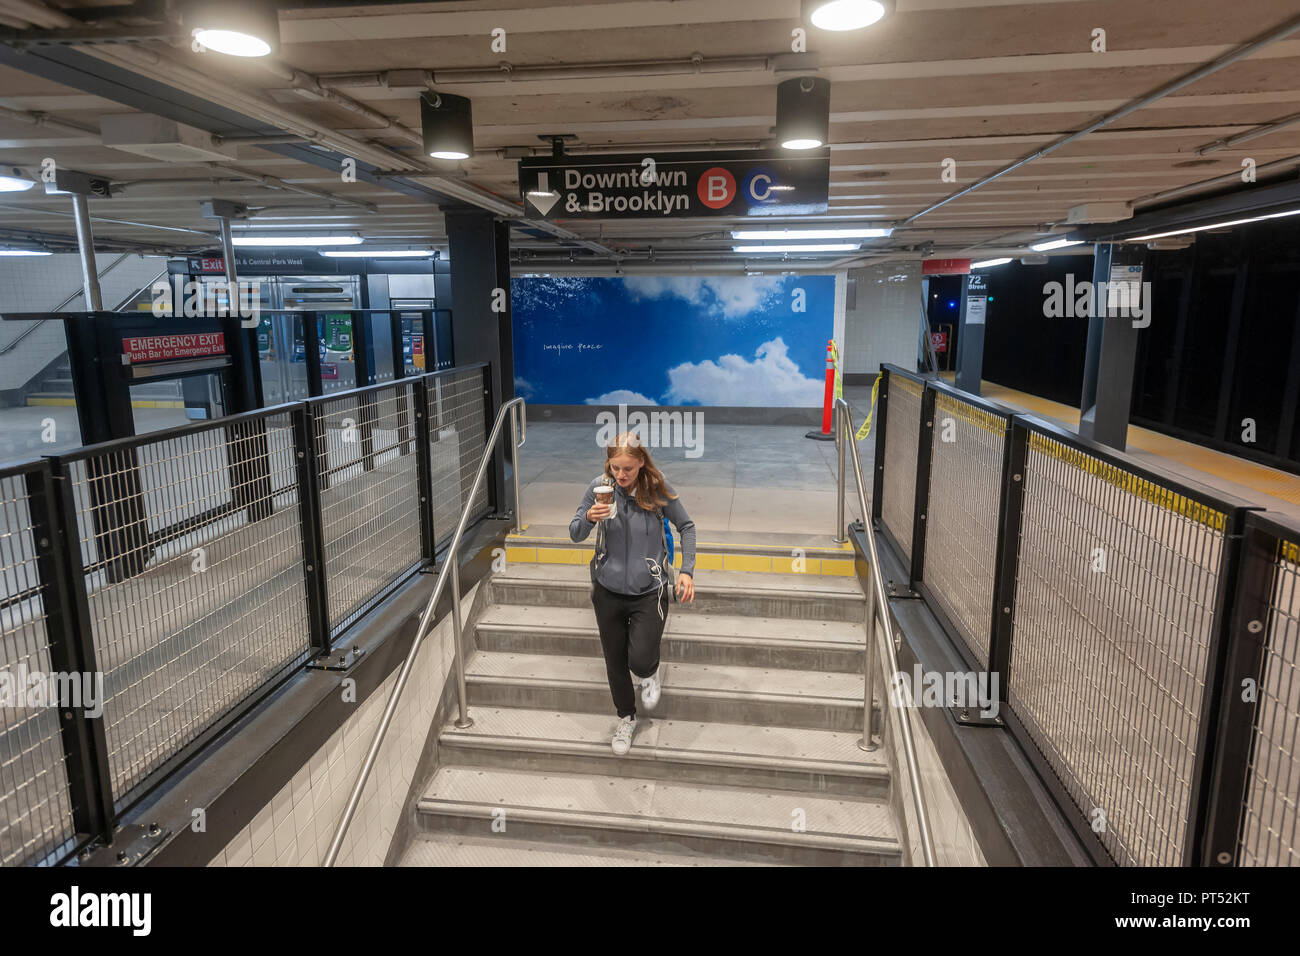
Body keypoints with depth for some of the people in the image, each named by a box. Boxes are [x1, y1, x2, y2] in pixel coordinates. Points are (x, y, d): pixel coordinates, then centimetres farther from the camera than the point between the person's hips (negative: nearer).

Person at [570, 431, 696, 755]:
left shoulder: (657, 488, -13)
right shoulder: (599, 487, -10)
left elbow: (686, 526, 1)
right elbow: (574, 534, -4)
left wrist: (687, 570, -9)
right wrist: (588, 518, -26)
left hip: (649, 591, -2)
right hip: (609, 591, 2)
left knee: (640, 660, -13)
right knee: (615, 662, 13)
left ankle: (651, 673, 26)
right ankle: (626, 718, 40)